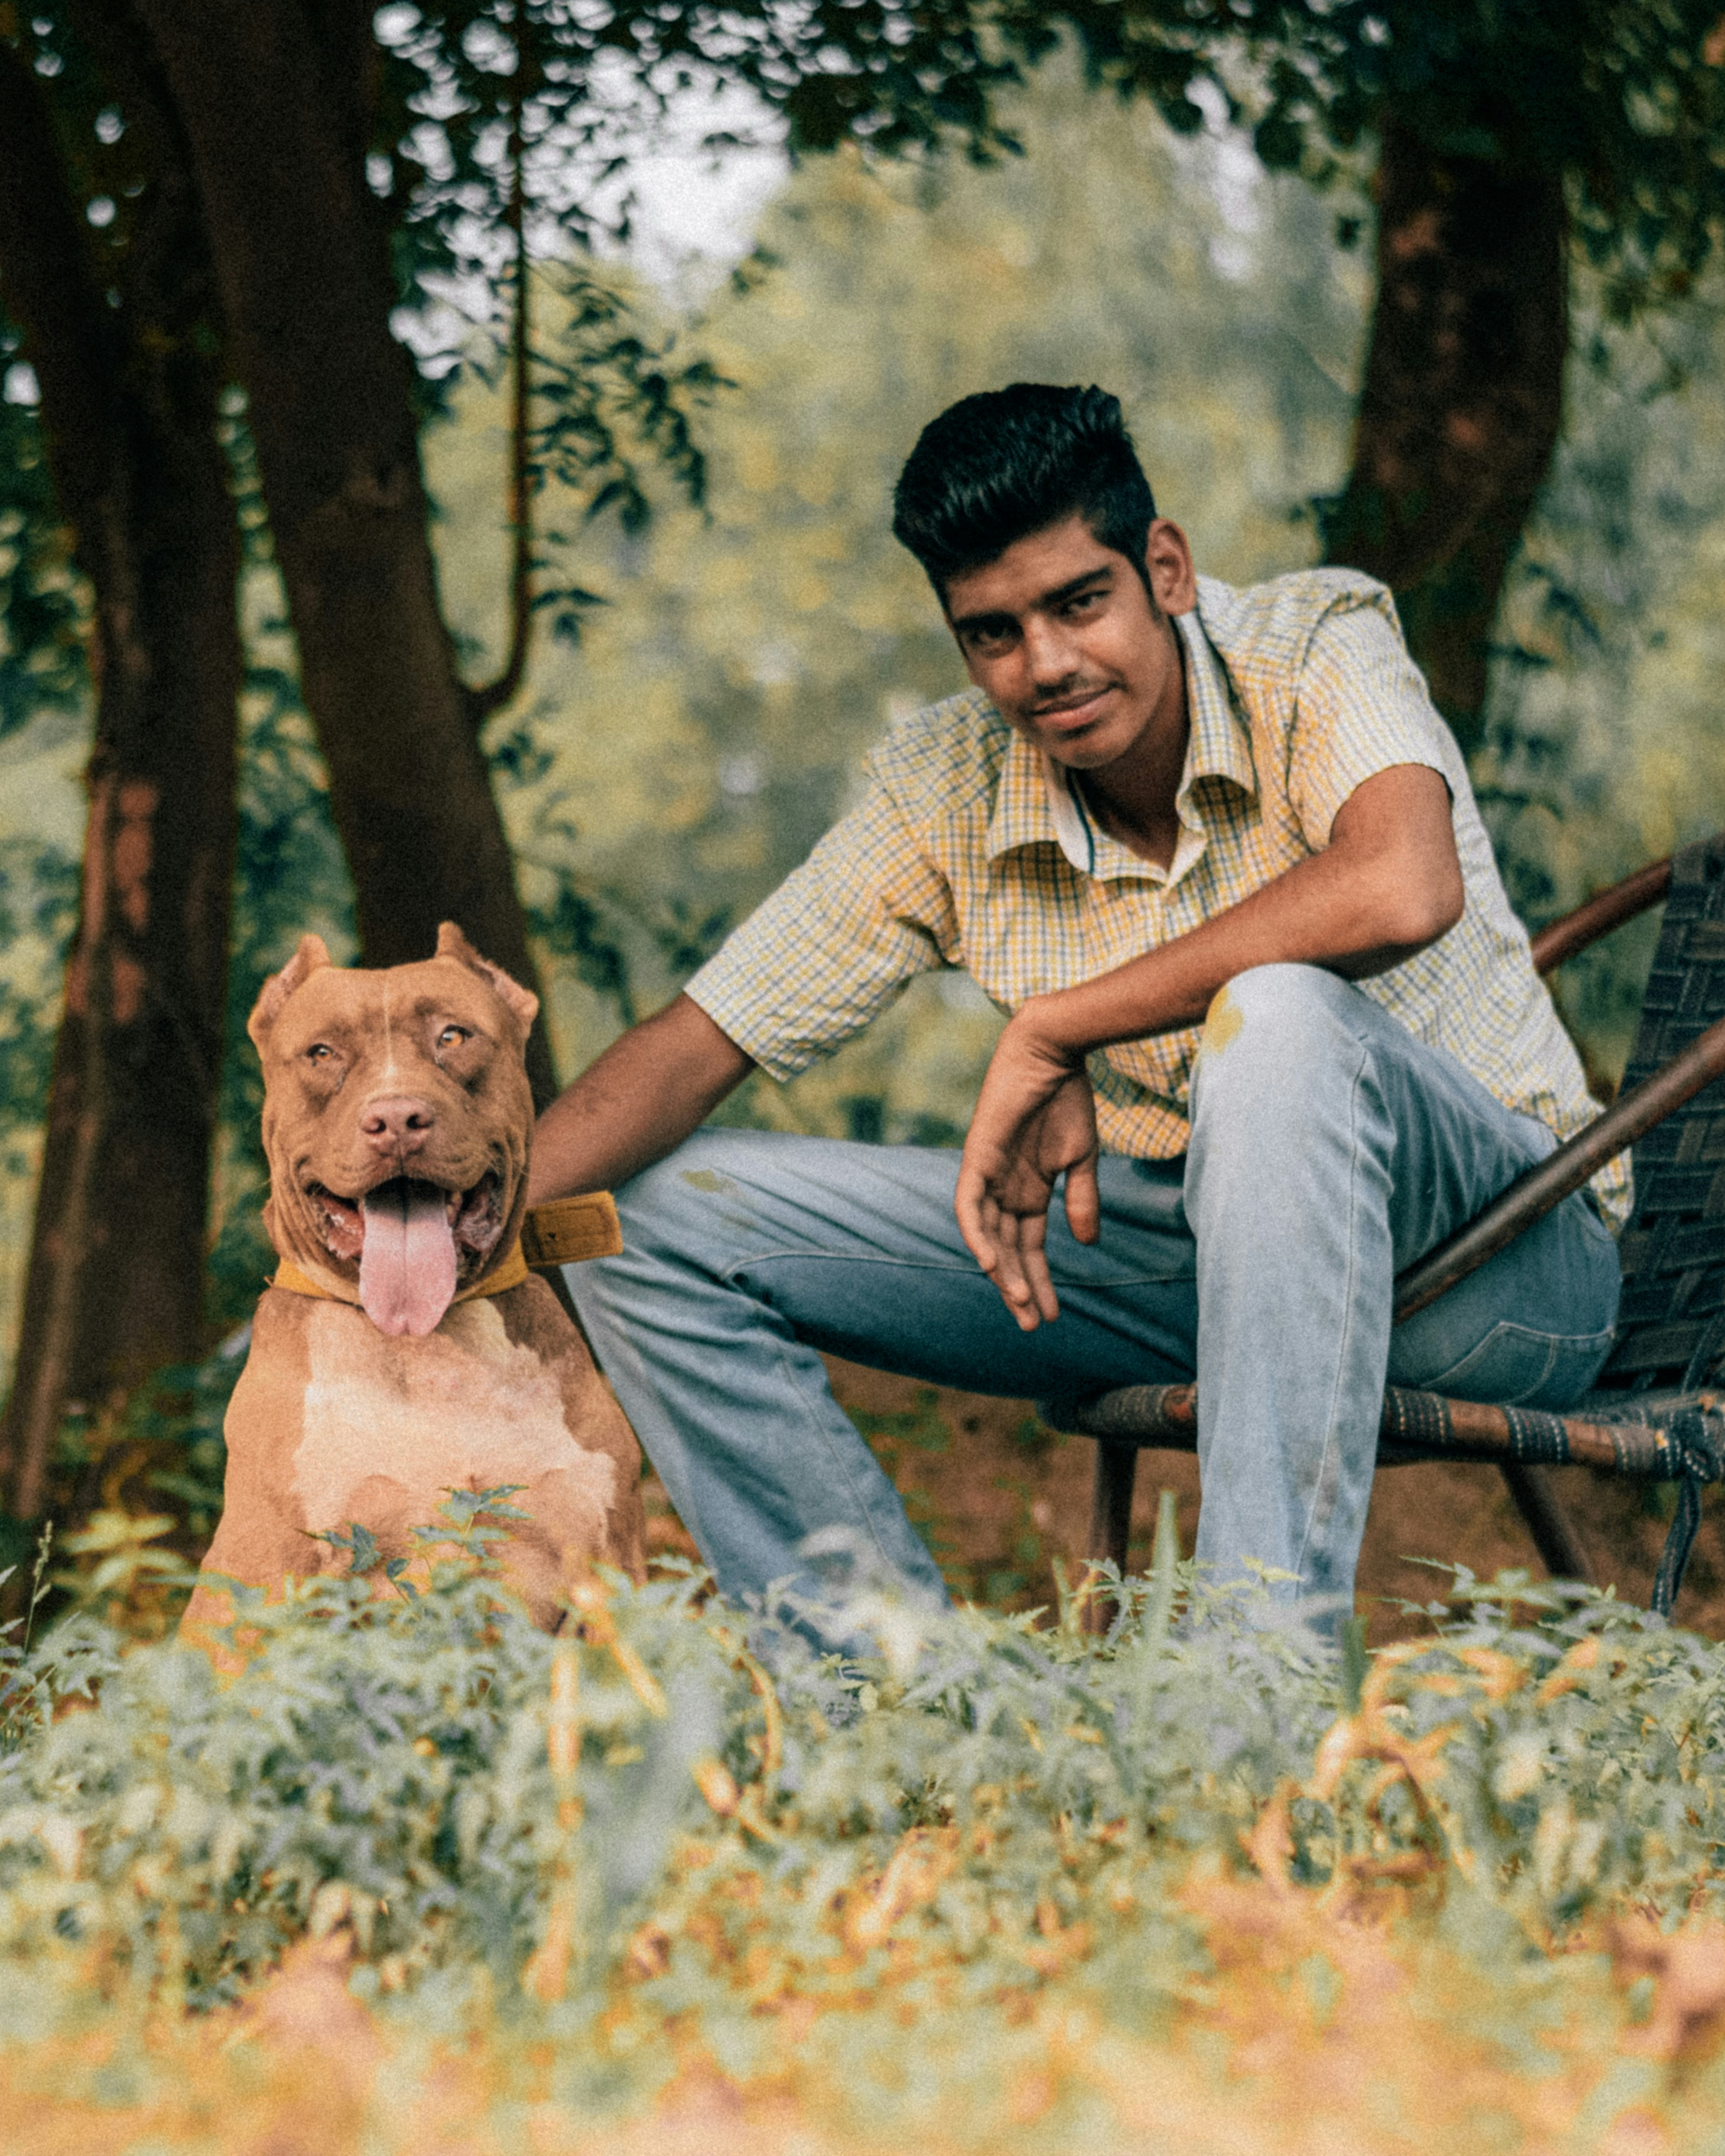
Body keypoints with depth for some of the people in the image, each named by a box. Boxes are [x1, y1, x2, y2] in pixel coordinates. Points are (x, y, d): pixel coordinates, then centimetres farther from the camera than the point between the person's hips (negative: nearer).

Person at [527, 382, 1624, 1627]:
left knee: (1278, 1014, -40)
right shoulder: (942, 793, -3)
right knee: (647, 1223, -4)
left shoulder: (1315, 648, -16)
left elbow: (1404, 890, -38)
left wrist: (1053, 1034, -29)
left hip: (1488, 1233, -5)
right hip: (1180, 1239, 5)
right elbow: (699, 1045, 0)